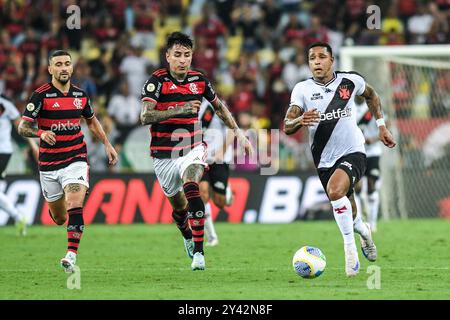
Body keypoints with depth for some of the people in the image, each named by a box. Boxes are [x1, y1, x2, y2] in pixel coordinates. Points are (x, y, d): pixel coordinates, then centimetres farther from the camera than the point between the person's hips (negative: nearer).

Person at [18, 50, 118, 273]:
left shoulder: (80, 95, 5)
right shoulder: (41, 95, -8)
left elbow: (91, 120, 24)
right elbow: (22, 127, -11)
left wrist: (107, 144, 18)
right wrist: (40, 132, -31)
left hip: (76, 160, 1)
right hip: (49, 164, -1)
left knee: (75, 206, -22)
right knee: (59, 218, 11)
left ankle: (71, 255, -26)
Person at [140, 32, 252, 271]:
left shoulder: (199, 80, 1)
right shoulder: (157, 81, -12)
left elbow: (219, 107, 19)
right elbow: (145, 116, -25)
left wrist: (238, 132, 16)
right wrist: (179, 110, -35)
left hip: (193, 148, 0)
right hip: (164, 154, 0)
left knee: (191, 188, -28)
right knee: (178, 206, 12)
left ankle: (198, 252, -30)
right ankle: (188, 238, 48)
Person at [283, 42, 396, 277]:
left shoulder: (350, 81, -4)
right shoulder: (302, 89, -5)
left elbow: (371, 95, 19)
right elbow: (287, 127, -13)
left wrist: (381, 126, 16)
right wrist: (300, 121, -35)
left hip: (352, 153, -3)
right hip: (324, 160, 3)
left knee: (335, 190, -32)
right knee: (347, 212, 13)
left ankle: (350, 249, -20)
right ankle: (364, 232, 49)